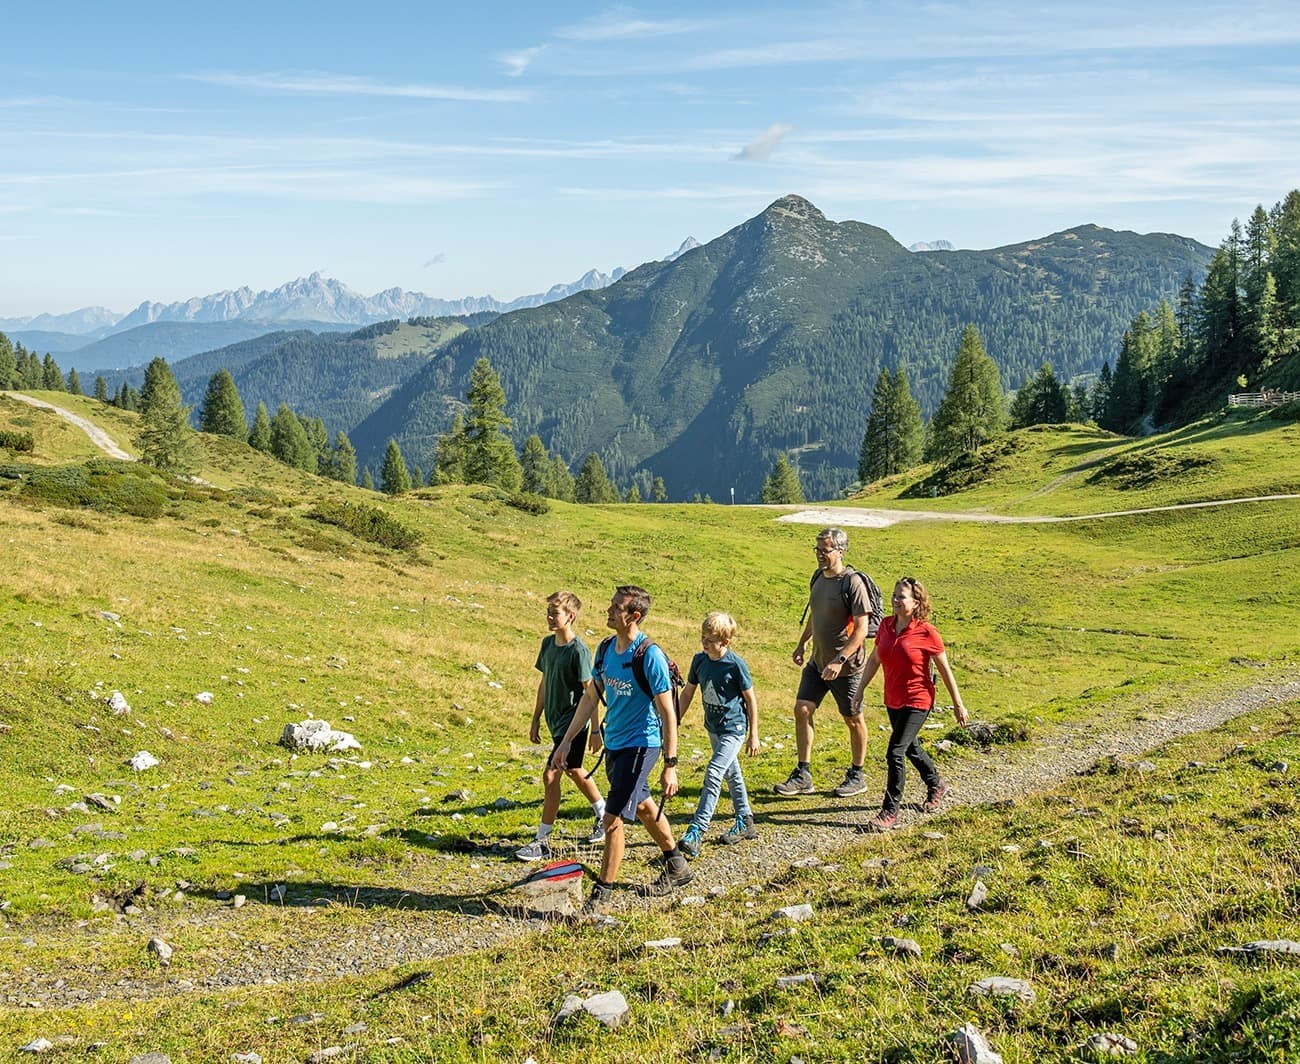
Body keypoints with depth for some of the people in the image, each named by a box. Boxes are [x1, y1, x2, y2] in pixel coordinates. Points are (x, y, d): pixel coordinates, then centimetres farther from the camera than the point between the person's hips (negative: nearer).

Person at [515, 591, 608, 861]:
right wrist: (536, 720, 15)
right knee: (574, 772, 21)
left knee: (551, 776, -10)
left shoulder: (579, 651, -18)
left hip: (573, 723, -9)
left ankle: (543, 842, -3)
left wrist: (596, 730, -15)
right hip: (556, 721, 9)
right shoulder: (548, 643, 5)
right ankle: (604, 817, 40)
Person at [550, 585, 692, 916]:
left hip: (641, 745, -8)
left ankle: (602, 896, 1)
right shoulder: (606, 648, 1)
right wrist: (566, 741, 9)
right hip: (614, 743, 8)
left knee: (613, 818, -10)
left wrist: (670, 766, -21)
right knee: (642, 807, 23)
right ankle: (677, 866, 43)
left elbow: (667, 713, -19)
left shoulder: (650, 656, -21)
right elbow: (591, 697, 11)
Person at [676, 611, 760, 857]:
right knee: (731, 774, 19)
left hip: (733, 728, -7)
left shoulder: (736, 664, -18)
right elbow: (687, 692, 9)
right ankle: (745, 821, 35)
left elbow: (750, 699, -10)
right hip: (713, 727, 7)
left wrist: (754, 735, -7)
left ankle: (696, 832, -19)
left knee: (713, 774, -17)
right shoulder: (699, 660, -2)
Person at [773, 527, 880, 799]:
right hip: (818, 661, 7)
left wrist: (840, 660, -28)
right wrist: (802, 643, 22)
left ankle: (857, 776, 24)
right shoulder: (818, 577, 5)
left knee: (853, 719, 8)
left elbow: (861, 628, -22)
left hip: (846, 666, -7)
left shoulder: (853, 582, -19)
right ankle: (802, 776, 8)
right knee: (802, 710, 0)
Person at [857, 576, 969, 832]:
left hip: (917, 702, -7)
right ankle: (936, 786, 49)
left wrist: (958, 705, -3)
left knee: (895, 753, -13)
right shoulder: (887, 626, 0)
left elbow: (945, 670, -8)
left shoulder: (926, 632, -16)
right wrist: (860, 691, 12)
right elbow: (874, 660, 12)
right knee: (910, 748, 23)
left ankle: (889, 813, -4)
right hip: (892, 701, 7)